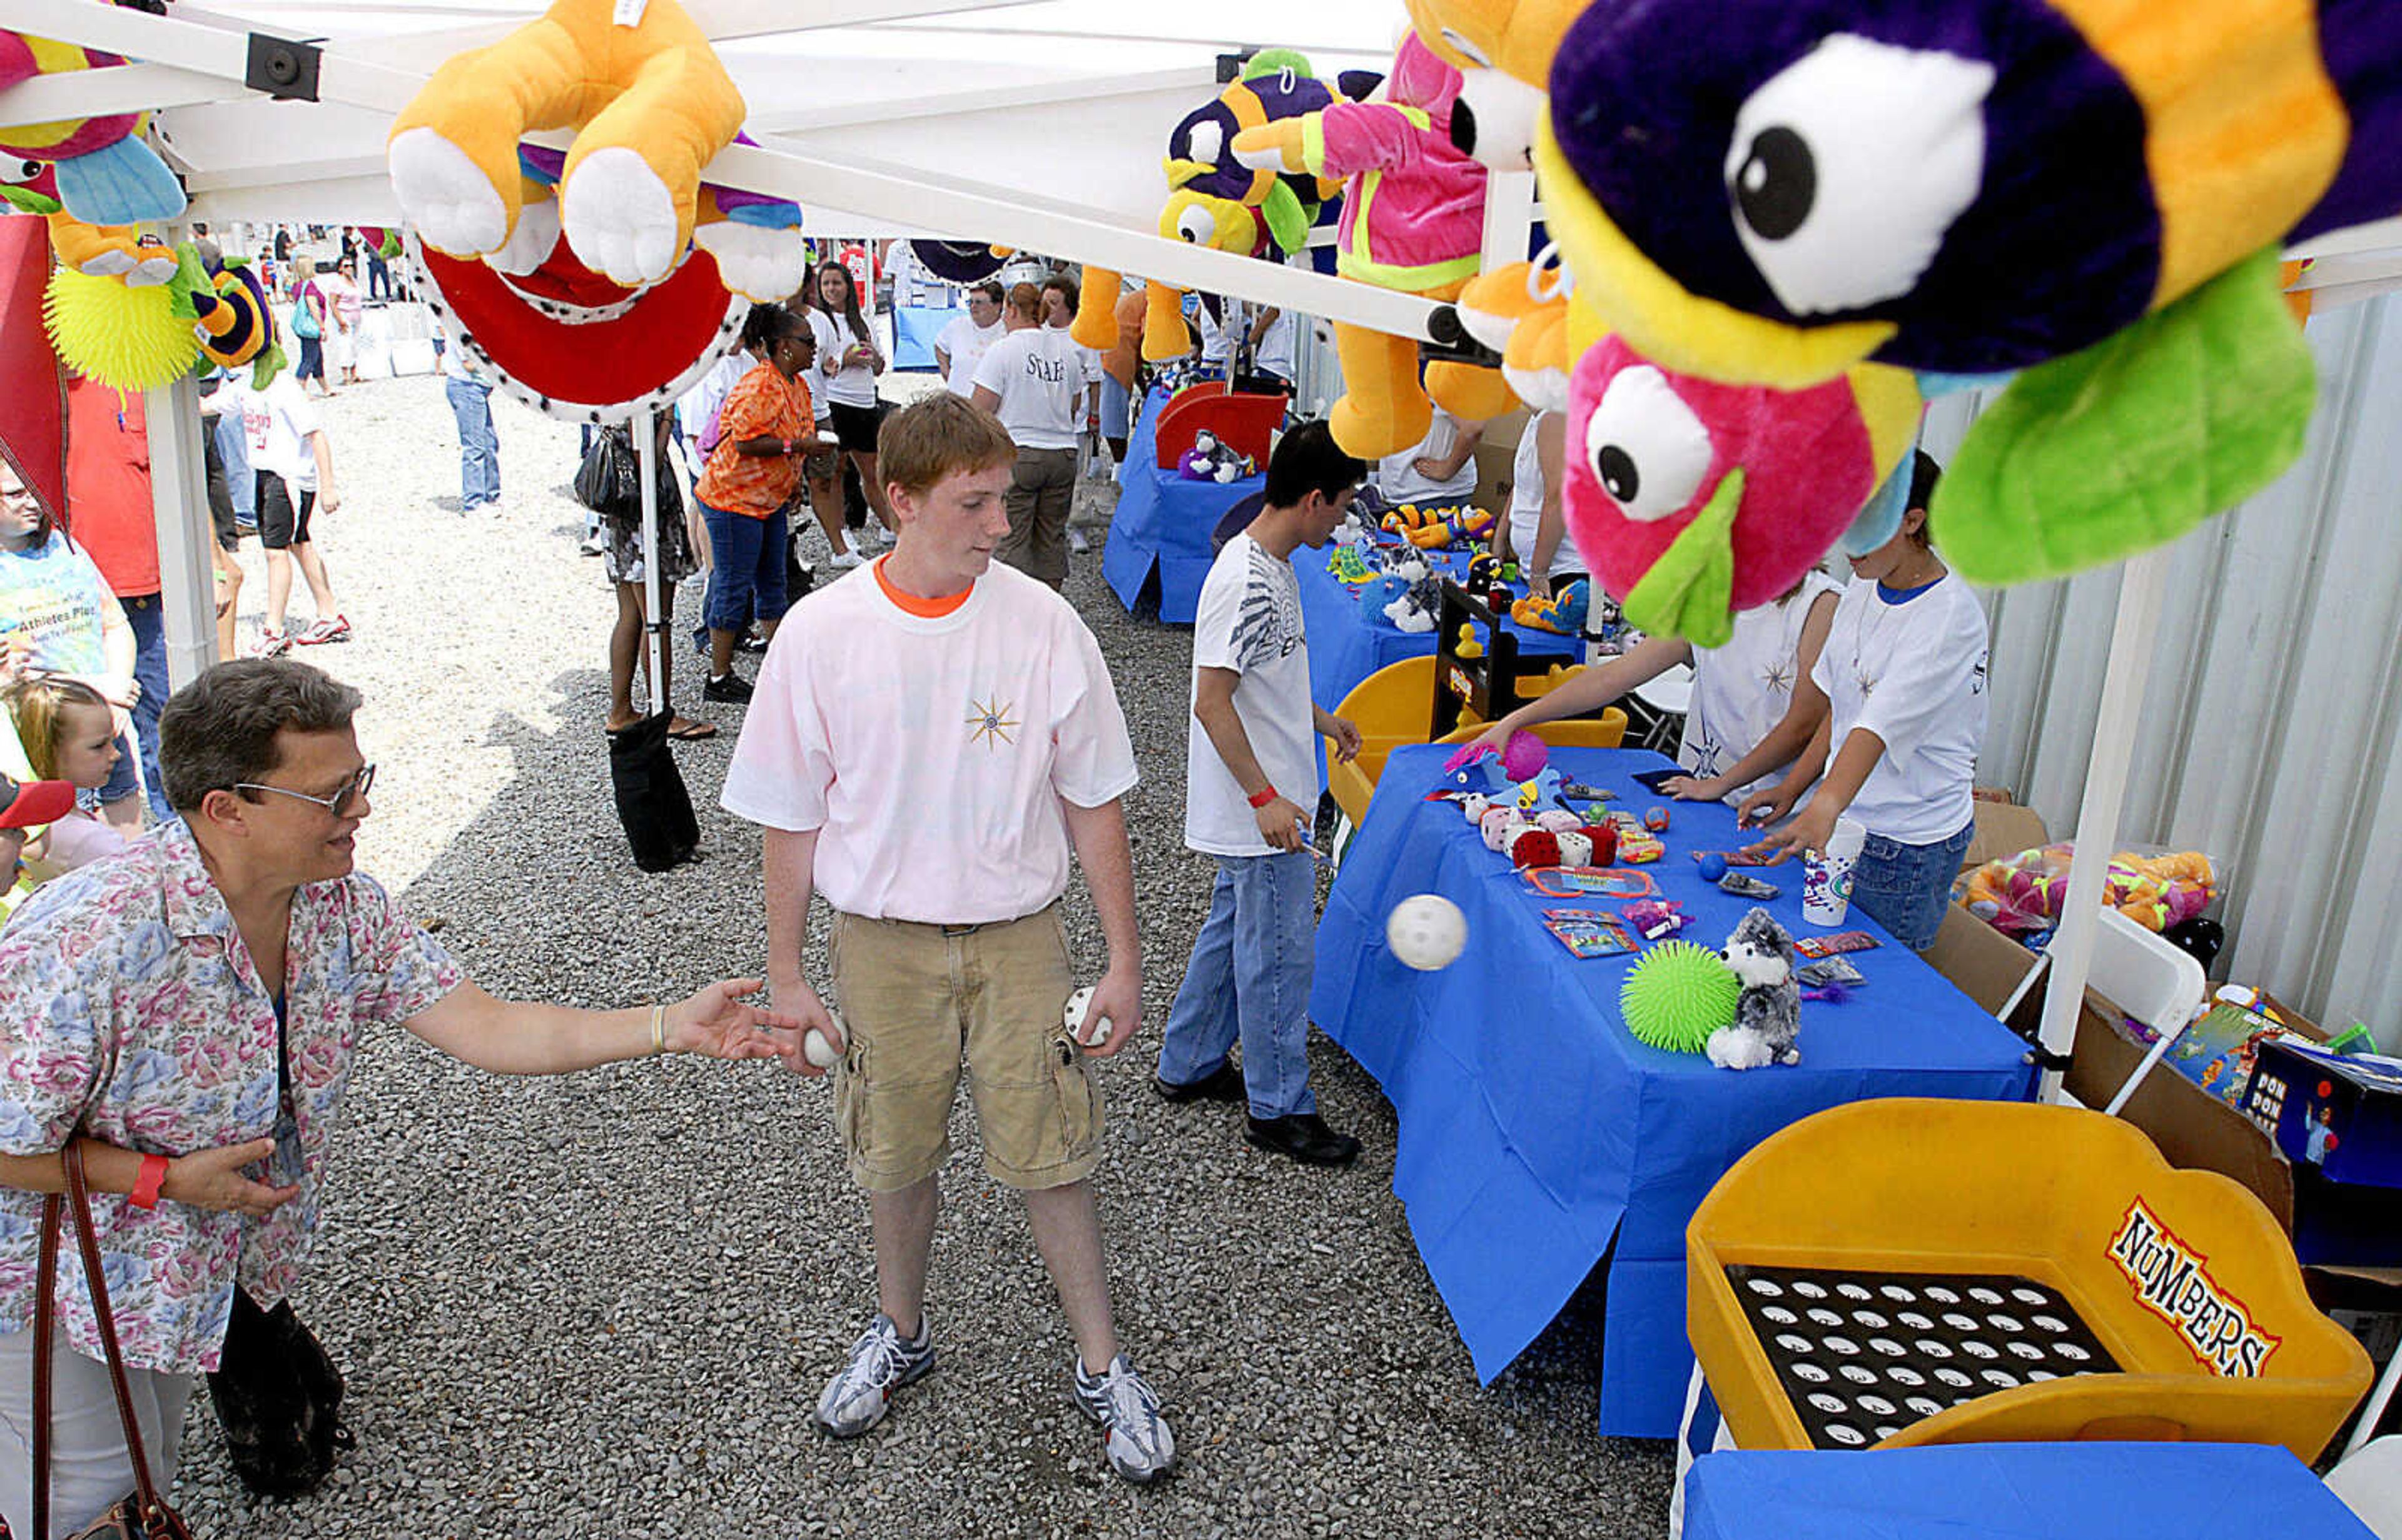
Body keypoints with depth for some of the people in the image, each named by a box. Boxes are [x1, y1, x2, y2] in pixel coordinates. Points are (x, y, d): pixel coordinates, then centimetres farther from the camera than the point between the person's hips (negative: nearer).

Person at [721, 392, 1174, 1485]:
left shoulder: (1043, 625, -10)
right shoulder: (821, 634, -10)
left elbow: (1093, 803, -2)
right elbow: (793, 821, -1)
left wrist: (1124, 958, -1)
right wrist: (786, 975, 1)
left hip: (1018, 934, -1)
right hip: (882, 940, 1)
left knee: (1047, 1156, 6)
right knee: (894, 1156, 16)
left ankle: (1101, 1366, 28)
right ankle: (901, 1333, 43)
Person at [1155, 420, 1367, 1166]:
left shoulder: (1270, 566, 7)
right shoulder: (1245, 582, -23)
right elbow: (1213, 700, -25)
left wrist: (1320, 719, 28)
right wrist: (1265, 798, -25)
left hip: (1266, 802, 10)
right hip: (1260, 812, -10)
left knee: (1233, 928, 21)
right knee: (1278, 952, 2)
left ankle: (1190, 1064, 36)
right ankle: (1279, 1109, 16)